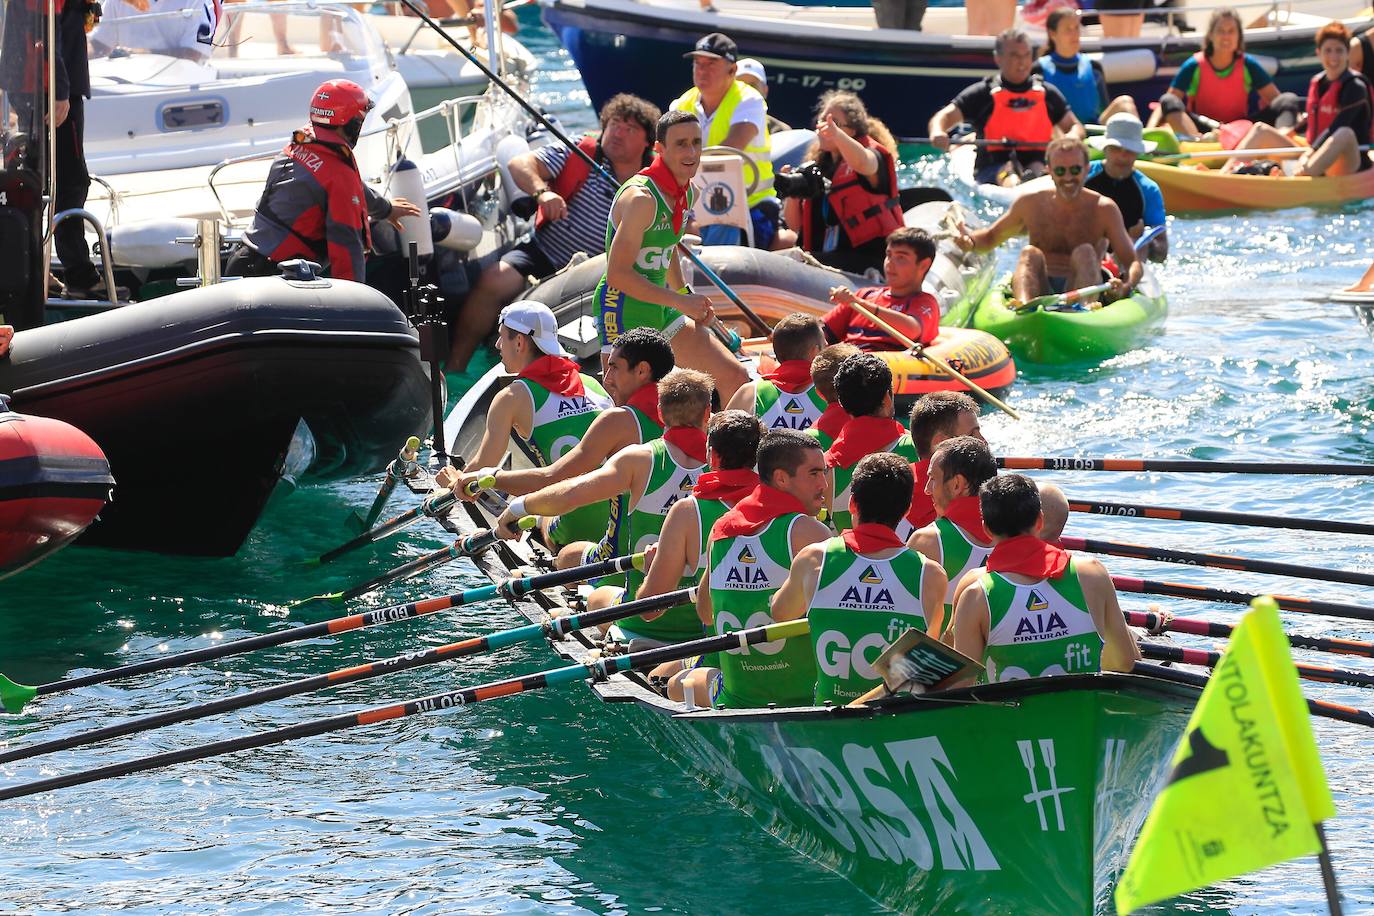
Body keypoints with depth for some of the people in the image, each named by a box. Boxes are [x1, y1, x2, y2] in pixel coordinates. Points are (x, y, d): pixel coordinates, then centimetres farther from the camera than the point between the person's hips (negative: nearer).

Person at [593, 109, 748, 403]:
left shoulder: (688, 193, 6)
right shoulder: (642, 198, -22)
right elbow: (618, 274, -25)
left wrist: (688, 298, 18)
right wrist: (680, 302, -23)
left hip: (661, 310, 9)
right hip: (623, 309, -9)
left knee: (734, 378, 9)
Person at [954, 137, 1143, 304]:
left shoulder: (1103, 209, 3)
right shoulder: (1031, 203, 10)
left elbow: (1133, 263, -2)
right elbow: (991, 237, 22)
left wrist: (1126, 286, -26)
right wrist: (970, 241, -3)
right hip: (1040, 291, 1)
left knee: (1084, 252, -25)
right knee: (1030, 253, -25)